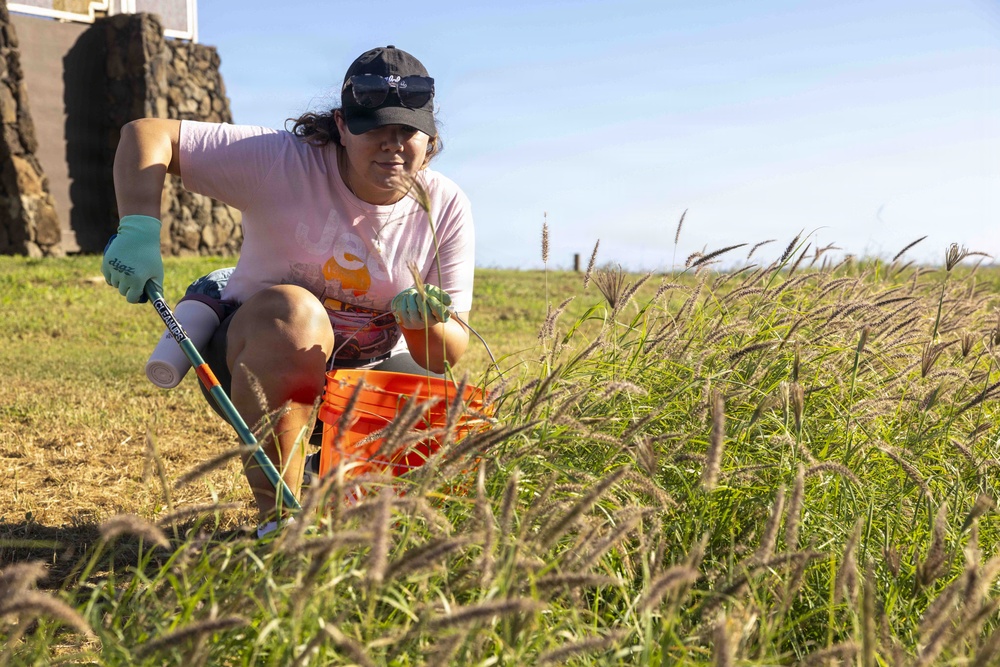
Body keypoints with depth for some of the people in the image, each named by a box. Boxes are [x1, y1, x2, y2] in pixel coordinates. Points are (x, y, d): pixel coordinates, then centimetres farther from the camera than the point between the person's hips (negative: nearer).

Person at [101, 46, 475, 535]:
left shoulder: (446, 210, -9)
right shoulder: (282, 162, -19)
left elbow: (448, 357, -9)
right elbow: (147, 135, -17)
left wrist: (425, 321, -33)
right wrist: (139, 230, -33)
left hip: (369, 372, 4)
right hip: (252, 361, -3)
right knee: (293, 311, -38)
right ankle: (278, 511, -25)